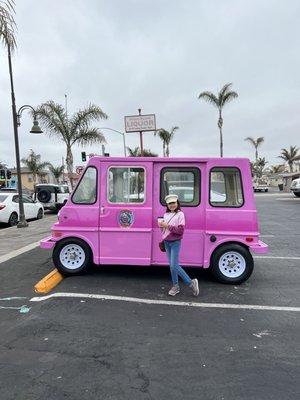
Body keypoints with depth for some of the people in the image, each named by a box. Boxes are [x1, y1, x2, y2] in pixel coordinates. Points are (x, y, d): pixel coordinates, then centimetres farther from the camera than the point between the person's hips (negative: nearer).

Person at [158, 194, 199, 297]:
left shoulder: (180, 214, -10)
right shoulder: (166, 214, 9)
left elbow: (180, 230, -17)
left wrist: (168, 226, -20)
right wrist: (161, 225, -1)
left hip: (175, 243, -6)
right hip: (167, 242, 6)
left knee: (174, 266, -10)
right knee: (172, 265, 11)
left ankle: (191, 283, 5)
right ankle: (175, 286, 24)